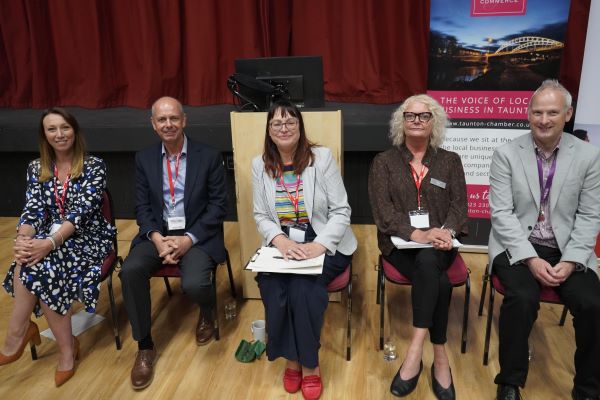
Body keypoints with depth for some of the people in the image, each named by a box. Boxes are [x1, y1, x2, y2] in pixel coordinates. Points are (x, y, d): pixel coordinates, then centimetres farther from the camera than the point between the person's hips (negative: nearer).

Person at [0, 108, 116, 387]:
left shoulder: (94, 166, -6)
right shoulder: (36, 168, 9)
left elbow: (82, 211, -17)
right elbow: (32, 210, -1)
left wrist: (49, 243, -30)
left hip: (87, 239, -4)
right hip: (49, 240, 4)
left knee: (37, 267, -29)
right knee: (32, 263, -30)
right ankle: (67, 348, -18)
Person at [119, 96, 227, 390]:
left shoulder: (209, 156, -3)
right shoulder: (144, 159, 7)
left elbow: (218, 205, -6)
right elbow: (142, 207, 5)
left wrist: (188, 239, -17)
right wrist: (157, 238, -15)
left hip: (198, 235, -3)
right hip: (159, 233, 3)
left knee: (194, 284, -30)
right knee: (130, 271, -25)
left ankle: (207, 312, 12)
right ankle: (145, 346, -5)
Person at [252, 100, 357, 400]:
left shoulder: (323, 157, -7)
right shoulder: (260, 165, 3)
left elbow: (341, 211, -8)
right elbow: (261, 216, 3)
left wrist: (318, 245, -24)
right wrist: (281, 241, -18)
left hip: (326, 245, -2)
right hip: (282, 245, 3)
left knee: (302, 286, -29)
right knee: (271, 287, -26)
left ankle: (309, 364, -5)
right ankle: (291, 358, -1)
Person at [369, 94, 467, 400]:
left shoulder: (450, 161, 12)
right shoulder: (383, 161, 5)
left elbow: (459, 204, 3)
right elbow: (382, 209, -7)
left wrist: (446, 232, -20)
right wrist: (416, 234, -23)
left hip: (438, 244, 1)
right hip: (399, 243, -1)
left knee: (427, 262, -35)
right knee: (439, 282, -30)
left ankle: (416, 349, -31)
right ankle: (439, 358, -20)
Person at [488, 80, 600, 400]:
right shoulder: (506, 154, -4)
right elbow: (501, 213, -8)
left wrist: (570, 261, -12)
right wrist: (531, 259, -17)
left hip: (566, 249, 2)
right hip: (517, 246, -2)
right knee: (522, 298, -29)